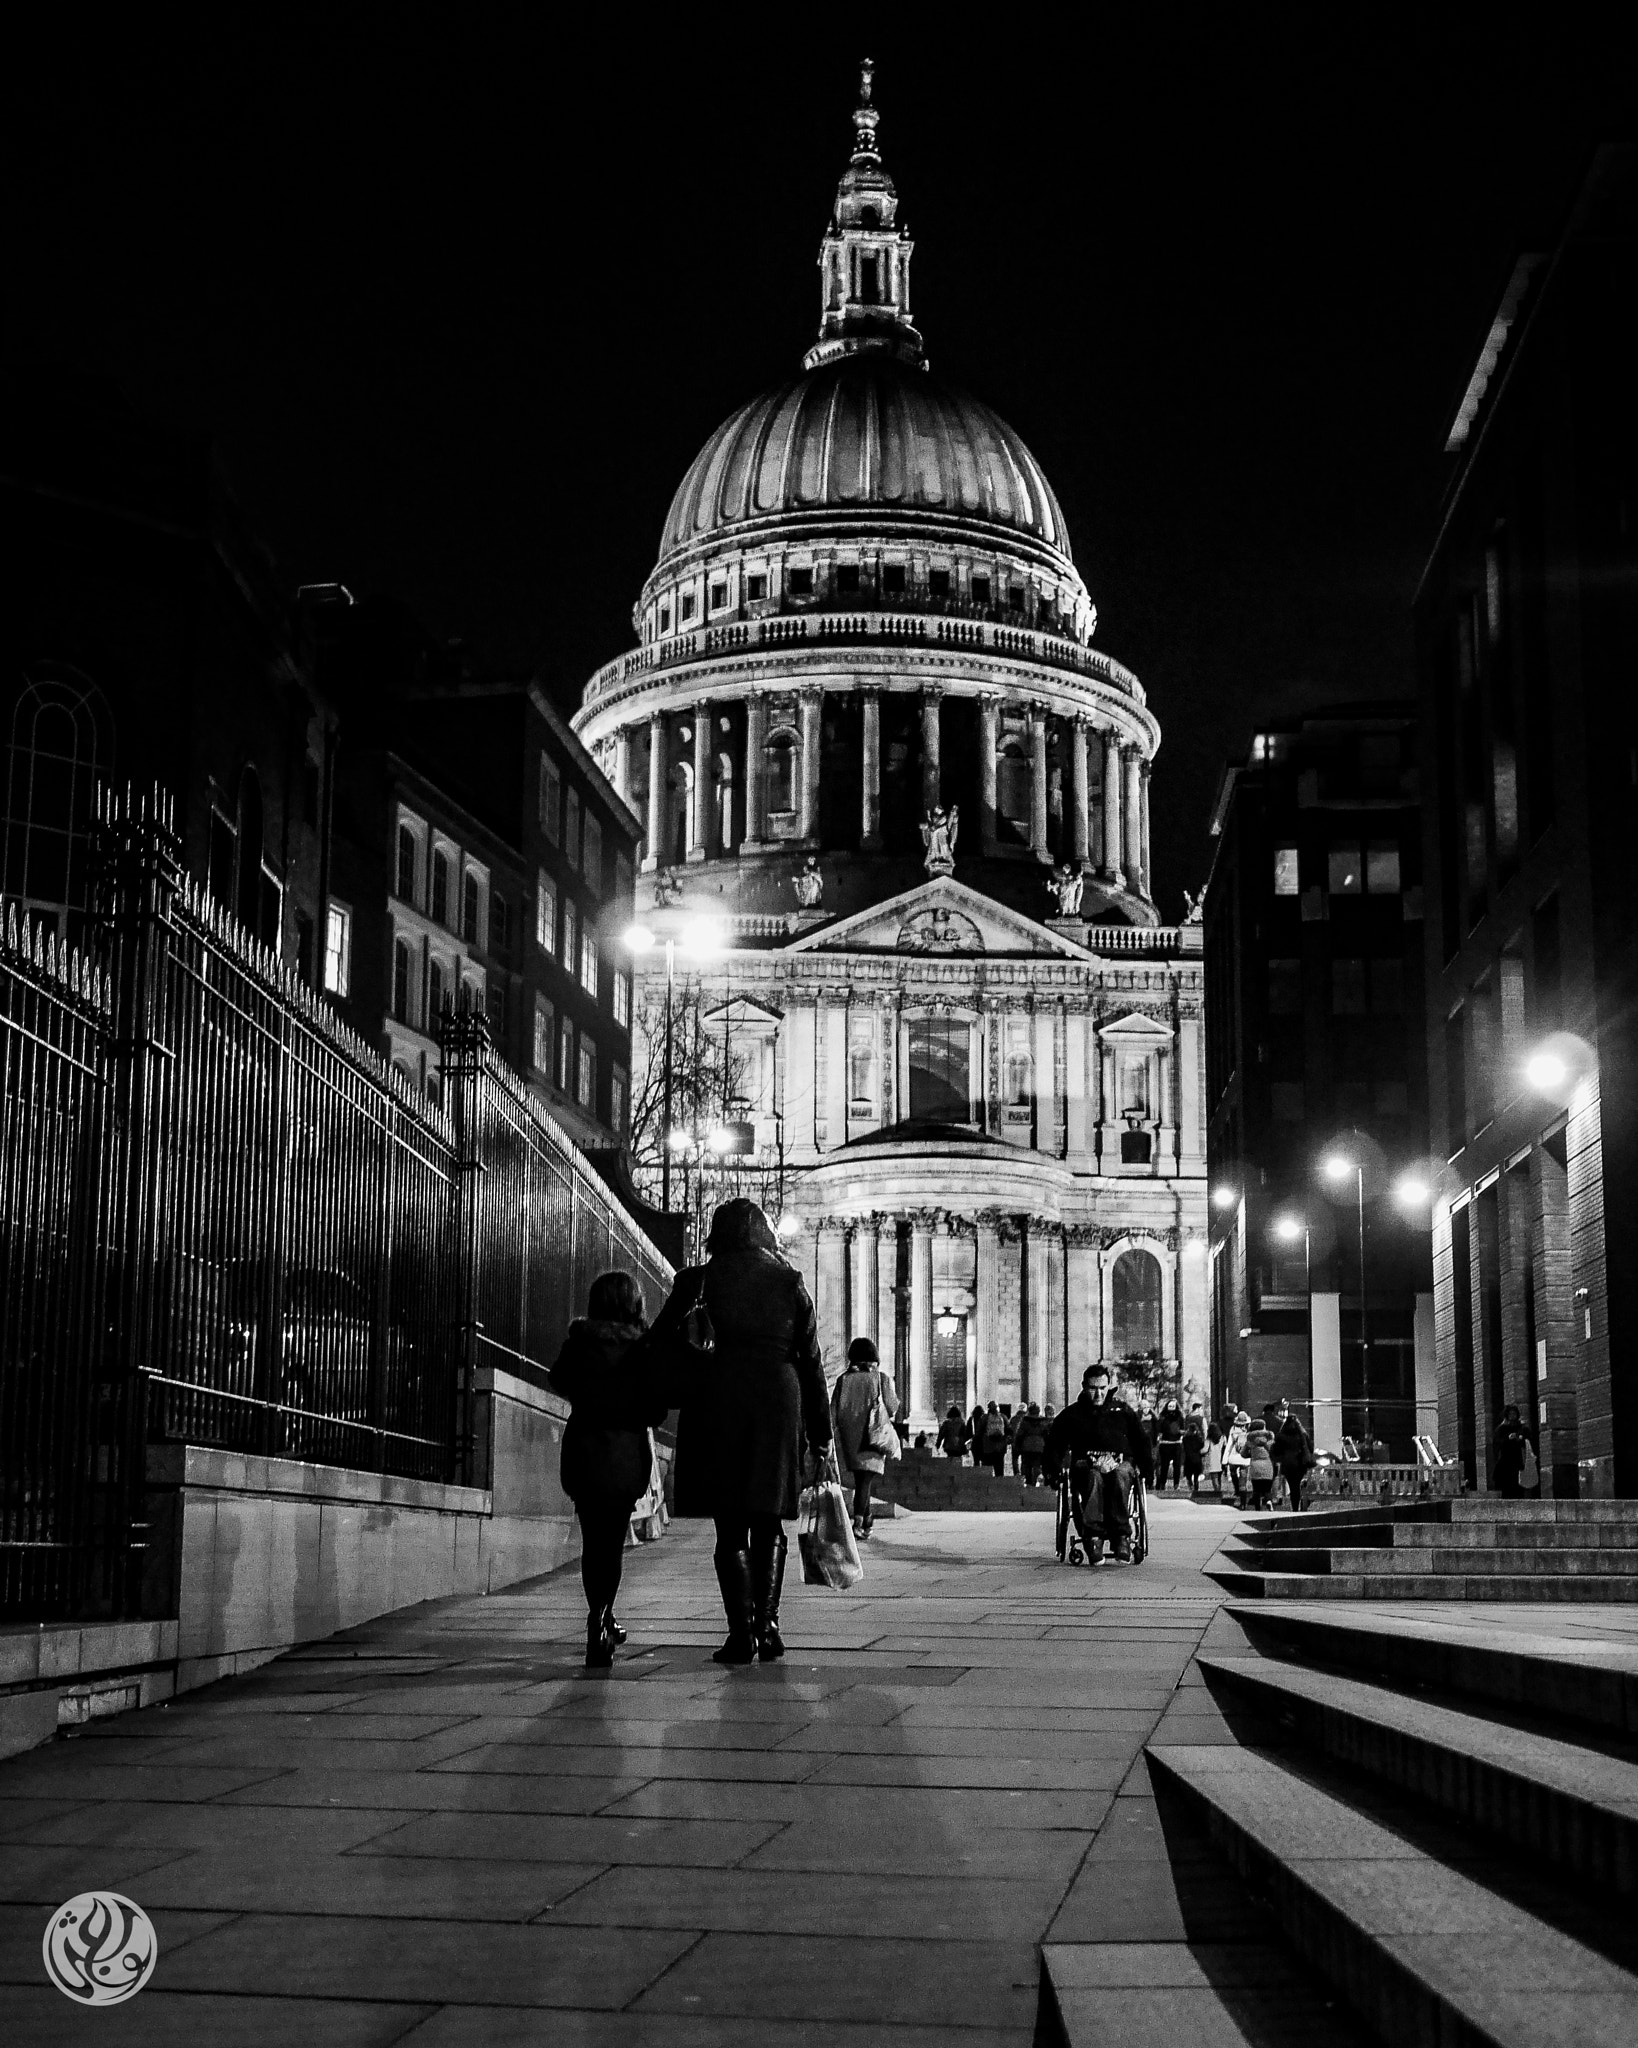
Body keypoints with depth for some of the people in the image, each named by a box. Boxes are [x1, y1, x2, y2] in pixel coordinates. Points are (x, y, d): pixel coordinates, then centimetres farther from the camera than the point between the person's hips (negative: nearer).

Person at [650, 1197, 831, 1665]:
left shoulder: (698, 1282, 3)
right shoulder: (791, 1284, 7)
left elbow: (661, 1344, 3)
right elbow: (811, 1362, 8)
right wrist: (820, 1433, 11)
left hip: (716, 1407, -1)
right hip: (778, 1407, 1)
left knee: (731, 1530, 5)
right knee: (768, 1526, 14)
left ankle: (742, 1632, -4)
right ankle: (766, 1624, 3)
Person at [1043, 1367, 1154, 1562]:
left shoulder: (1122, 1411, 17)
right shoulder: (1072, 1414, 14)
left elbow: (1142, 1443, 20)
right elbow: (1054, 1444, 16)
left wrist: (1147, 1471, 10)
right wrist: (1053, 1471, 3)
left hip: (1120, 1463, 0)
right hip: (1085, 1465, 0)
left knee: (1120, 1475, -37)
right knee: (1094, 1478, -37)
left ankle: (1122, 1536, -37)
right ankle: (1093, 1536, -41)